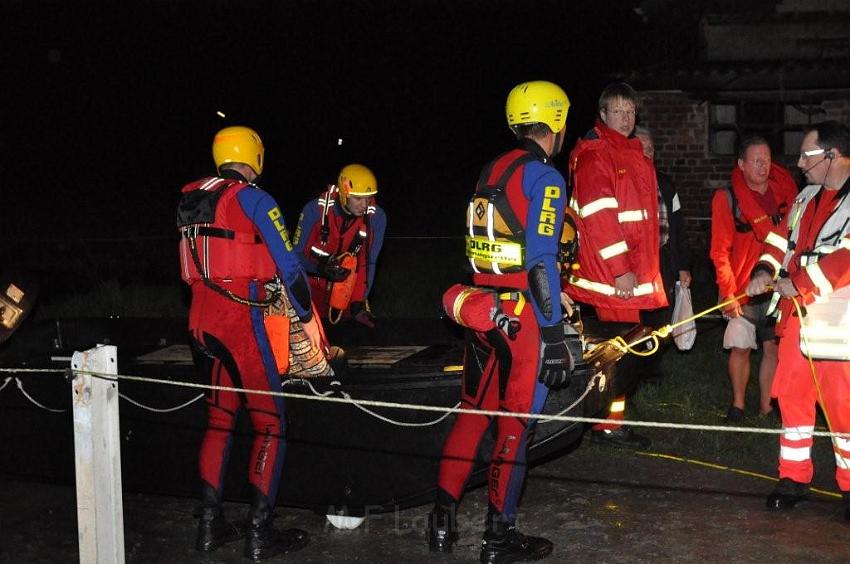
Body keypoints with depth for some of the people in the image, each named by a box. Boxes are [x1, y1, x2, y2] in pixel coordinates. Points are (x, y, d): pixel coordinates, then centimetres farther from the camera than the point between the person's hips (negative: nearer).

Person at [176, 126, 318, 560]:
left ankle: (210, 525, 19)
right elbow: (288, 264, -9)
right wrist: (307, 317, 1)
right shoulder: (253, 199, -9)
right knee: (269, 424, 1)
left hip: (200, 322, 7)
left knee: (219, 418, 16)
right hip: (240, 321, -7)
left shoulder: (193, 201, 11)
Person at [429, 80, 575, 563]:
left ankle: (442, 522, 20)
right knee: (517, 423, 3)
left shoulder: (491, 172, 12)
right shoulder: (545, 178, -11)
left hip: (483, 309, 7)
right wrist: (554, 334, -17)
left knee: (473, 411, 15)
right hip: (524, 317, -7)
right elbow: (541, 262, -19)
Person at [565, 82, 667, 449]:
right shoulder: (594, 155, -13)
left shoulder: (634, 154, 18)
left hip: (637, 272, 10)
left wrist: (648, 266, 23)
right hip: (611, 273, -9)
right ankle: (609, 426, 4)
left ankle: (612, 420, 26)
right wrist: (620, 270, -22)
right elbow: (598, 216, -21)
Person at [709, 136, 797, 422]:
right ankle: (737, 404, 20)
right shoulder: (727, 198, -7)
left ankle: (766, 405, 17)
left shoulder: (784, 191, 3)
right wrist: (728, 291, -12)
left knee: (773, 347, 5)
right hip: (744, 288, -3)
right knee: (740, 348, 2)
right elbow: (720, 251, -7)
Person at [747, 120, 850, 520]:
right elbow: (782, 237, 20)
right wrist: (765, 271, 2)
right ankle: (794, 478, 22)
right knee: (792, 395, 10)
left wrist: (799, 284, -16)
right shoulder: (806, 199, 15)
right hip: (798, 314, 8)